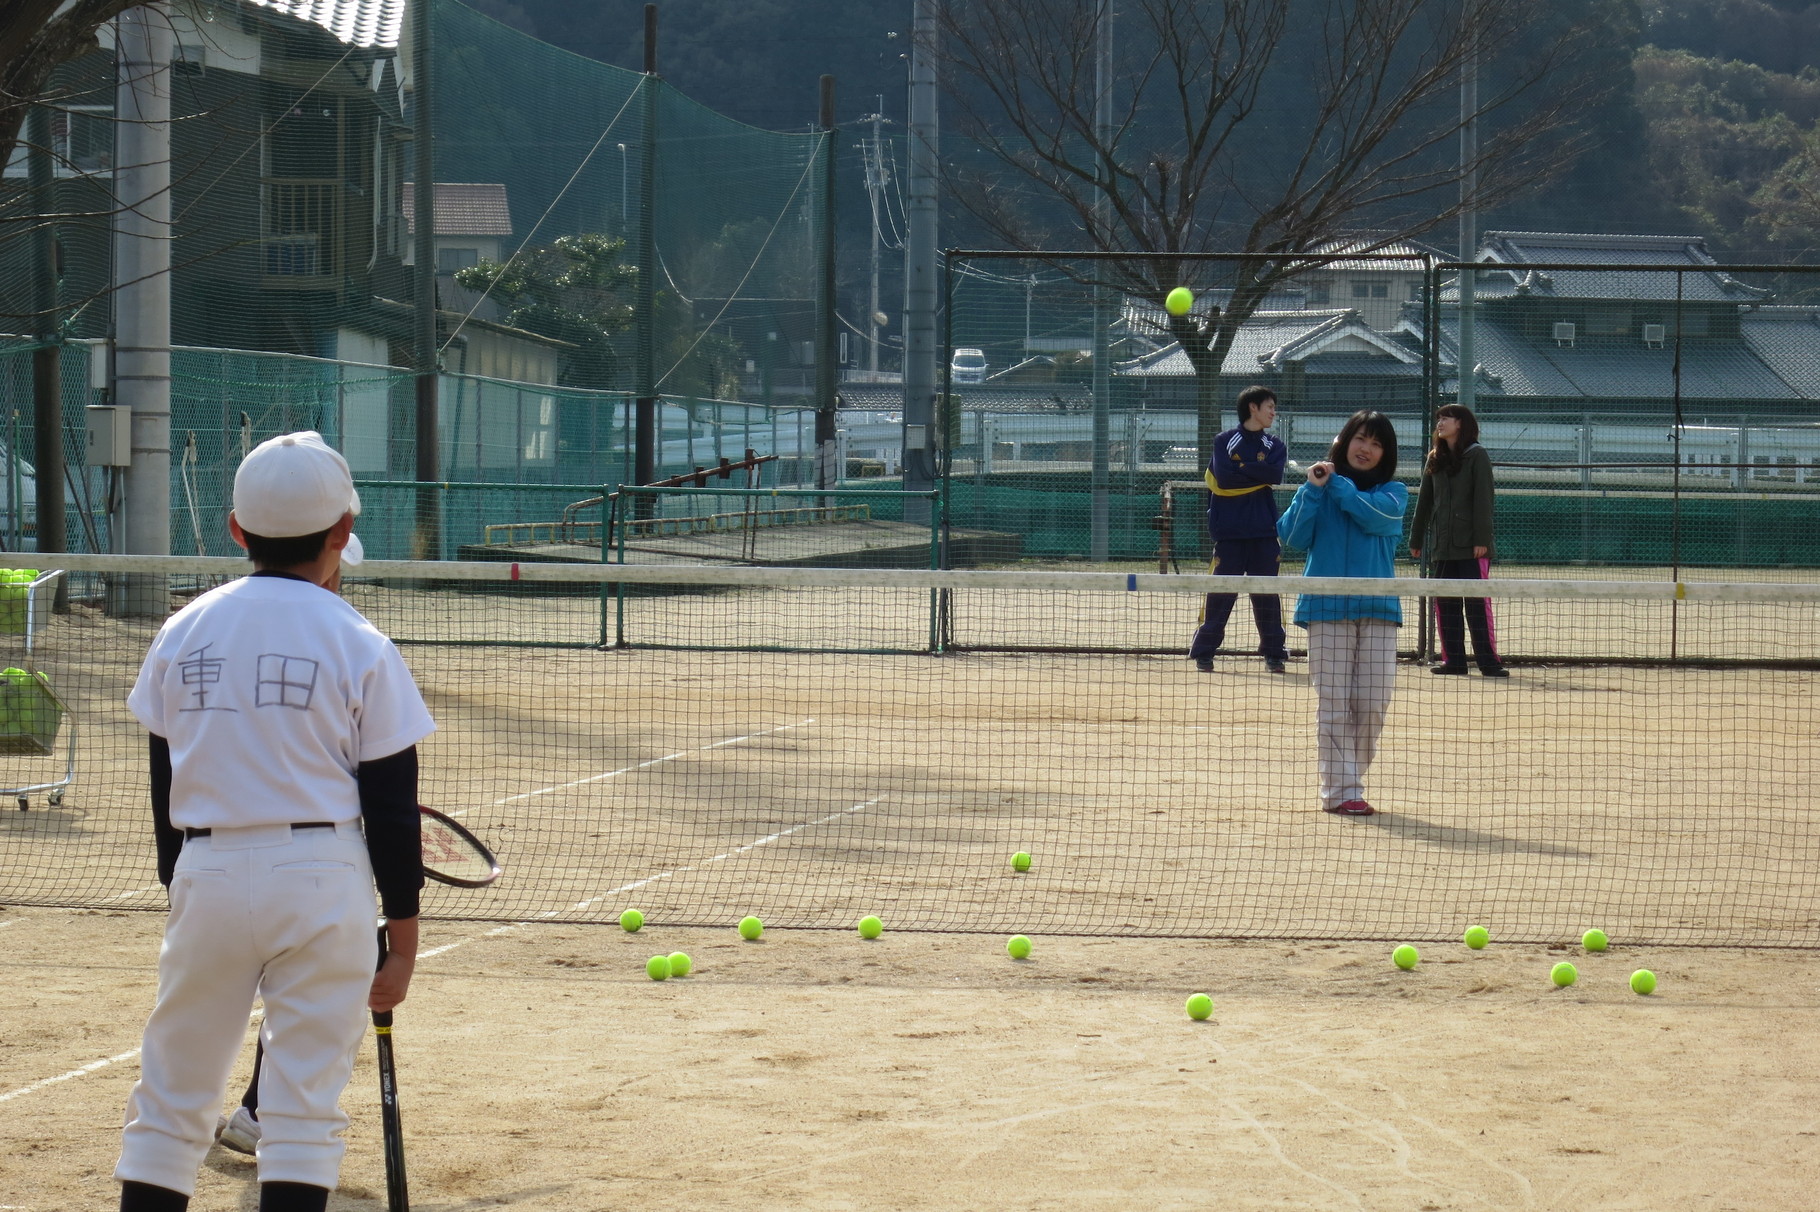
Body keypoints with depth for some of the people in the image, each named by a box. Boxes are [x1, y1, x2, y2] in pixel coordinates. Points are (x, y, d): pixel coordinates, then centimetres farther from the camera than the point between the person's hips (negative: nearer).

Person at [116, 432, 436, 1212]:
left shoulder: (183, 633, 5)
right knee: (306, 1104, 1)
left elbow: (166, 790, 11)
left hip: (207, 875, 3)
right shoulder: (357, 645, -4)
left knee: (170, 1101, 9)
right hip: (323, 879, -2)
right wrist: (403, 940, 3)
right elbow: (391, 807, -3)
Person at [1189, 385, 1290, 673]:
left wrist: (1242, 469, -9)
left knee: (1267, 594, 3)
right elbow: (1223, 477, -10)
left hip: (1264, 533, 2)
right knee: (1220, 594, -3)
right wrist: (1258, 473, -5)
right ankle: (1203, 652, 4)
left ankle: (1275, 652, 11)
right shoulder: (1225, 441, 4)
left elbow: (1275, 475, -8)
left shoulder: (1275, 445, 11)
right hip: (1229, 532, -2)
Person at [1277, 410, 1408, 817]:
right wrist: (1313, 490, -11)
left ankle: (1349, 780, 14)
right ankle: (1340, 791, -6)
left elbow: (1375, 516, -12)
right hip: (1327, 610, -1)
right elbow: (1293, 536, -1)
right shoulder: (1318, 486, 9)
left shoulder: (1393, 491, 9)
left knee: (1372, 705, 0)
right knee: (1334, 704, -5)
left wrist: (1337, 484, -4)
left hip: (1378, 611, 1)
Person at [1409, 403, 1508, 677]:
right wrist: (1416, 539, 15)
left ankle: (1488, 662, -9)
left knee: (1477, 603, -9)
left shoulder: (1477, 456, -2)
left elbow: (1483, 499, -8)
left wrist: (1482, 539, -15)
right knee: (1445, 604, 4)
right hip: (1442, 546, 6)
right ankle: (1453, 660, 8)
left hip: (1470, 545, -6)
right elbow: (1424, 502, 18)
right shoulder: (1435, 459, 15)